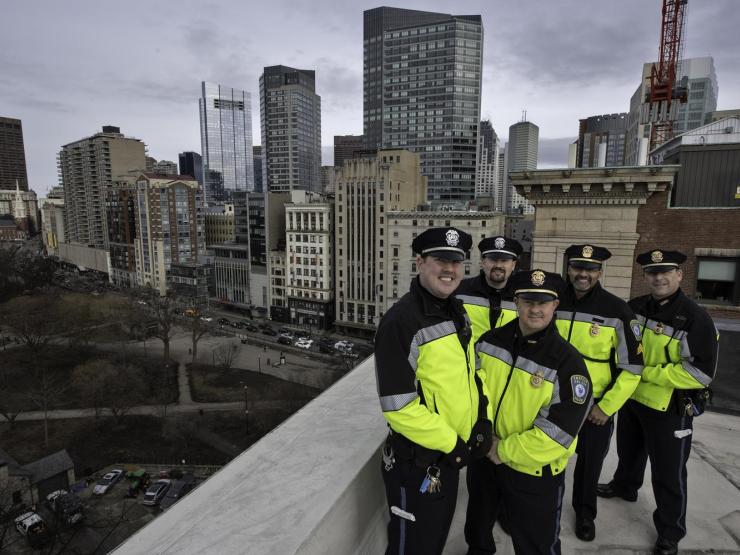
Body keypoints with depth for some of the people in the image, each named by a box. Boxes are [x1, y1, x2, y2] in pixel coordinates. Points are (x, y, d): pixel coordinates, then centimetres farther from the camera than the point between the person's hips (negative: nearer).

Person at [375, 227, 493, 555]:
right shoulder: (401, 322, -25)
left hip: (451, 455, 8)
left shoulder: (457, 312, 3)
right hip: (417, 463, -7)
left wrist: (483, 420, 2)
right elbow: (398, 406, -25)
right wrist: (450, 443, -18)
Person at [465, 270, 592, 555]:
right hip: (483, 457, 4)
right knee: (477, 527, 29)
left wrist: (504, 451, -17)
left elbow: (558, 431, -22)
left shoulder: (567, 361, -21)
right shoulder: (490, 340, -7)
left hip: (534, 472, -4)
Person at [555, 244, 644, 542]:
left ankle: (584, 513, 44)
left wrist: (606, 407, -11)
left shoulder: (617, 311, -16)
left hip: (595, 403, -2)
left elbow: (632, 367, -11)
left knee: (590, 461, 18)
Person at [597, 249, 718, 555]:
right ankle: (624, 485, 54)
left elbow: (701, 373, -23)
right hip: (631, 399, 6)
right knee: (629, 451, 27)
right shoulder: (635, 307, -3)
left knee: (668, 473, 8)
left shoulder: (696, 318, -20)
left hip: (670, 409, -5)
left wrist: (647, 373, -22)